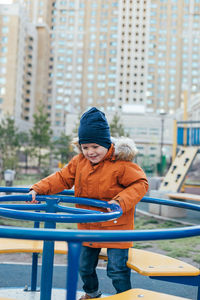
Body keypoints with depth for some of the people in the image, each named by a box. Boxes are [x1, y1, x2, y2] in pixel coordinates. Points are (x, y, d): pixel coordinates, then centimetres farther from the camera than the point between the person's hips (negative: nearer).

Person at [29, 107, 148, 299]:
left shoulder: (121, 163, -19)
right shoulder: (79, 161, -1)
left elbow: (140, 184, -16)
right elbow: (62, 178, 5)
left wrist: (120, 201, -30)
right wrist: (38, 189, -6)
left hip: (115, 226, -6)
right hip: (88, 226, 6)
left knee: (117, 269, -2)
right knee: (85, 266, 21)